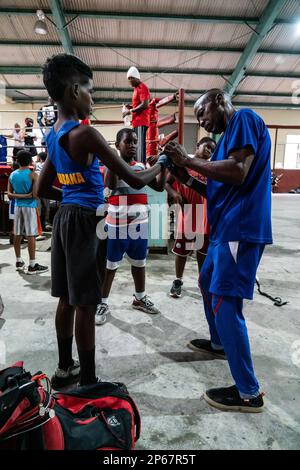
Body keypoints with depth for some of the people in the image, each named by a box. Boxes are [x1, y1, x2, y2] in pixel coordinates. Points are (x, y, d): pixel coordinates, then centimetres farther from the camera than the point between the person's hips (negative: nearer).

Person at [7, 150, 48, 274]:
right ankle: (32, 265, -4)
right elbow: (35, 195, -15)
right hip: (29, 206, -5)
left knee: (17, 234, 10)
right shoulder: (32, 175, -8)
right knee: (31, 235, -5)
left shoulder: (12, 175, 6)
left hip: (17, 206, 6)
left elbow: (9, 194, 2)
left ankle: (19, 262, 20)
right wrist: (27, 195, 3)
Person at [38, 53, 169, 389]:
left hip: (65, 217, 9)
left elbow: (42, 190, 19)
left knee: (67, 299, 16)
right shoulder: (84, 134, -16)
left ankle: (64, 368, 31)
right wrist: (161, 164, 1)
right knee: (85, 304, 0)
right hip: (84, 221, -9)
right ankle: (88, 381, 15)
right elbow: (134, 180, -17)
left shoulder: (53, 136, 12)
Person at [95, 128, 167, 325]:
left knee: (139, 262, 17)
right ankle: (103, 303, 18)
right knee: (110, 264, 4)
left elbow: (159, 186, 4)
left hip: (140, 224, 5)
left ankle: (140, 298, 36)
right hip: (117, 224, -5)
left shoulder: (142, 167, 9)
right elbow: (110, 185, -24)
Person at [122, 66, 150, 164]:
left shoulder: (142, 87, -6)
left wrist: (130, 111, -13)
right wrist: (131, 107, 13)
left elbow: (145, 105, -18)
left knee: (140, 144, -16)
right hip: (137, 121, 10)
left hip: (141, 121, -10)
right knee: (137, 145, 6)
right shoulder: (137, 89, 23)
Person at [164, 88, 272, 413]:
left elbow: (238, 173, -22)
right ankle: (219, 343, 41)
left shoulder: (244, 118, -6)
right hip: (226, 228, 11)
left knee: (225, 302, -9)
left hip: (240, 228, -11)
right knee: (207, 283, 23)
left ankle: (248, 392, 3)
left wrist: (188, 160, -12)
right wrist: (189, 179, 10)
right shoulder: (229, 135, 23)